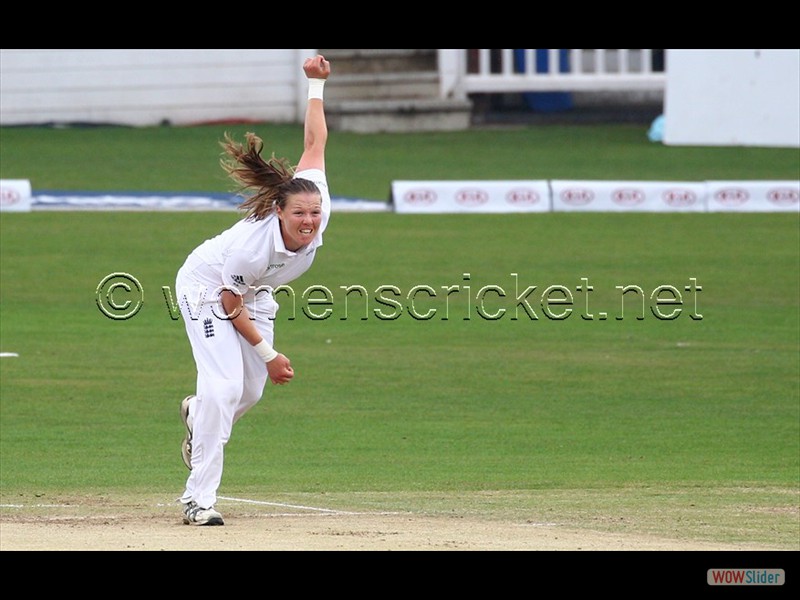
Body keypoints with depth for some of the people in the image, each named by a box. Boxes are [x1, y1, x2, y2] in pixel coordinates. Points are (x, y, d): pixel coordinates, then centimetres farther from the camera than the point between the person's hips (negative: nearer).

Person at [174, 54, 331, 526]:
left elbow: (315, 143, -12)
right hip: (207, 288, -7)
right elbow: (231, 307, -24)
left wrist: (316, 84, -12)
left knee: (251, 392, 10)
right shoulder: (252, 245, -40)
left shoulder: (318, 209, -28)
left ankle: (199, 415, 46)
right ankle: (199, 497, -13)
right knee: (224, 386, -20)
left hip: (253, 293, 7)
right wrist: (269, 354, -16)